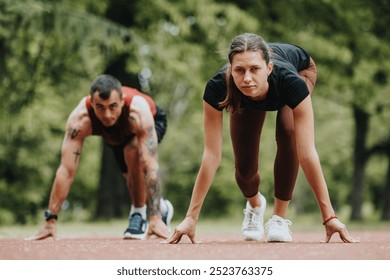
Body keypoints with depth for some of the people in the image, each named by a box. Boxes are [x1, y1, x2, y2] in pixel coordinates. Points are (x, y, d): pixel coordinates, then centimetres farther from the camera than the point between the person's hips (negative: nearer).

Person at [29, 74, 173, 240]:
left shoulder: (138, 111, -47)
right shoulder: (80, 119, -41)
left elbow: (150, 166, -51)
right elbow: (66, 170, -41)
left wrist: (155, 217, -56)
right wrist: (50, 220, -44)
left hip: (153, 122, -4)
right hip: (118, 134, 4)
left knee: (133, 151, -32)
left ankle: (139, 214, -13)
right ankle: (162, 207, 44)